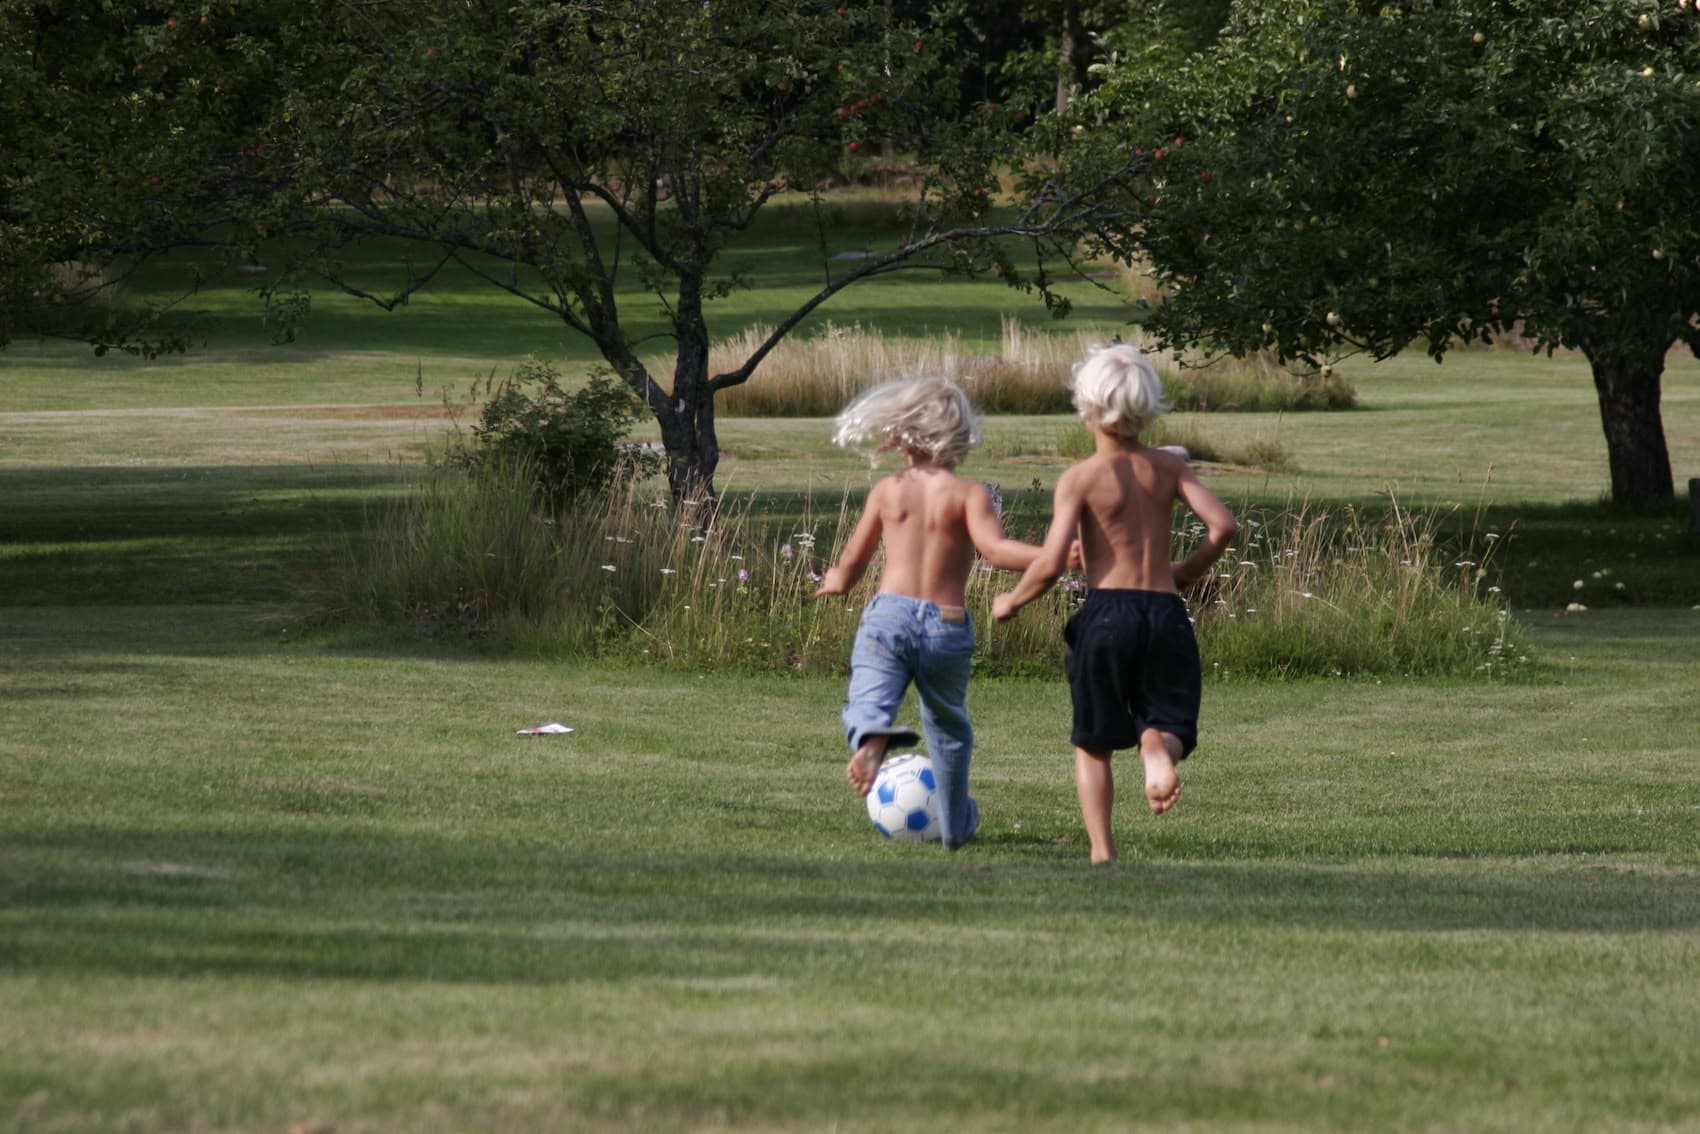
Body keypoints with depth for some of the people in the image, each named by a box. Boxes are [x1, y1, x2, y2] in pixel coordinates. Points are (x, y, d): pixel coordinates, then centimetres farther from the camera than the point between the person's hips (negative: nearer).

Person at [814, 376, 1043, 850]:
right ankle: (956, 823, 36)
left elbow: (852, 561, 19)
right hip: (948, 627, 1)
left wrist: (836, 581, 41)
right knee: (947, 725, 22)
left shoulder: (887, 490, 8)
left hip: (888, 616, 0)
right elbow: (994, 548, -19)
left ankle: (871, 738, -55)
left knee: (868, 700, -16)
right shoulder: (969, 494, -1)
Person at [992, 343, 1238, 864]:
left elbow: (1049, 565, -12)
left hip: (1106, 611, -2)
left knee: (1093, 743, 14)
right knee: (1167, 722, 11)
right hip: (1165, 609, 2)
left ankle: (1102, 853, 4)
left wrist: (1011, 601, 7)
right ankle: (1158, 750, -27)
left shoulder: (1079, 479, -5)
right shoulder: (1168, 466, 7)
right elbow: (1222, 524, -3)